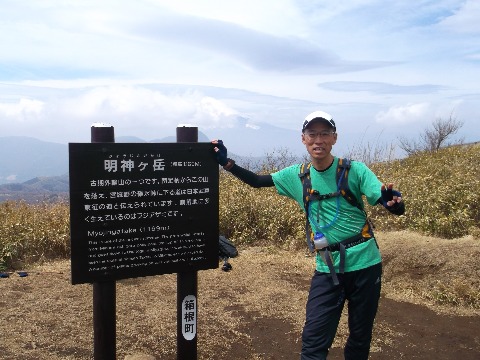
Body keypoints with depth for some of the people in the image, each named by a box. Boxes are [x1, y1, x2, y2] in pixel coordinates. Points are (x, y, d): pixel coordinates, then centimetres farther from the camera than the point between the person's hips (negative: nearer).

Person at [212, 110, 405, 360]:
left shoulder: (355, 170, -9)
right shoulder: (296, 176, 0)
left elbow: (397, 209, -14)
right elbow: (257, 181, 11)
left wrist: (393, 201, -38)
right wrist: (226, 162, -1)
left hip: (364, 265, -1)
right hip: (327, 269, 2)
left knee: (361, 338, 16)